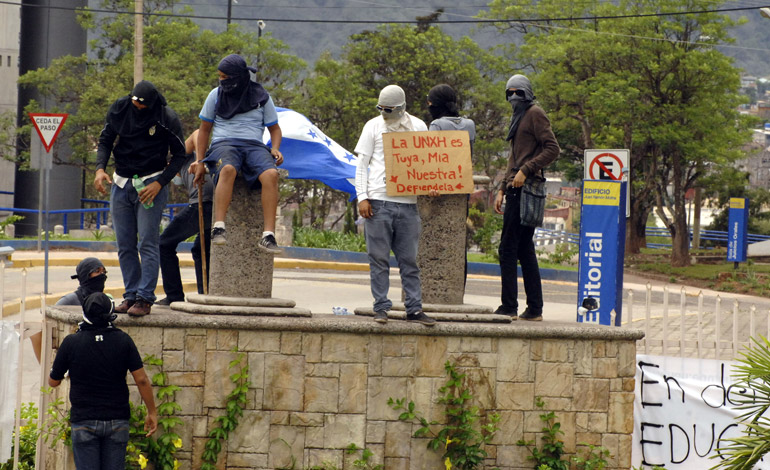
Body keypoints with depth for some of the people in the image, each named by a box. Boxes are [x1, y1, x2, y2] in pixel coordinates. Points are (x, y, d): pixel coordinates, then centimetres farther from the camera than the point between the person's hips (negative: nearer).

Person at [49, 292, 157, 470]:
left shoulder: (71, 343, -8)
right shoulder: (123, 340, -5)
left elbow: (53, 381, 3)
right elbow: (142, 380, -6)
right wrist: (152, 412, 5)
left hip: (84, 421, -1)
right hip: (117, 420, 1)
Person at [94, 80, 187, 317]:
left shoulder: (167, 118, -12)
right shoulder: (119, 109, -1)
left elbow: (179, 155, -4)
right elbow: (105, 141, 9)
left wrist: (159, 183, -15)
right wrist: (100, 168, -9)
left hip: (151, 184, -5)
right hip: (121, 184, 5)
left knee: (147, 243, -10)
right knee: (125, 245, 4)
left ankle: (145, 298, -9)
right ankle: (131, 295, 9)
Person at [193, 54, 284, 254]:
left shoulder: (261, 97, 10)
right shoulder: (216, 95, 10)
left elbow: (274, 128, 18)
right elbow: (204, 129, 16)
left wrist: (275, 149, -3)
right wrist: (200, 162, 8)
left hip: (254, 145, 1)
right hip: (224, 145, -1)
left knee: (271, 174, -34)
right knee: (228, 170, -40)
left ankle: (269, 235, -40)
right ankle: (219, 228, -46)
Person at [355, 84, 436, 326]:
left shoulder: (418, 127, 9)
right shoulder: (374, 126, 6)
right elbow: (362, 164, 6)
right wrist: (362, 197, -4)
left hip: (408, 202, 1)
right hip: (379, 201, -1)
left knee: (409, 259, 3)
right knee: (379, 258, 0)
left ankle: (414, 308, 6)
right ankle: (381, 307, 4)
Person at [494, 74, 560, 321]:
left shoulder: (535, 114, -5)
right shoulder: (518, 117, 23)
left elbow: (552, 148, -15)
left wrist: (525, 171, -20)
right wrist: (503, 190, 21)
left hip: (525, 189, -10)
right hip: (516, 190, 10)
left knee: (508, 249, -10)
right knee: (524, 250, 9)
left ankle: (509, 306, -9)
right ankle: (534, 308, 10)